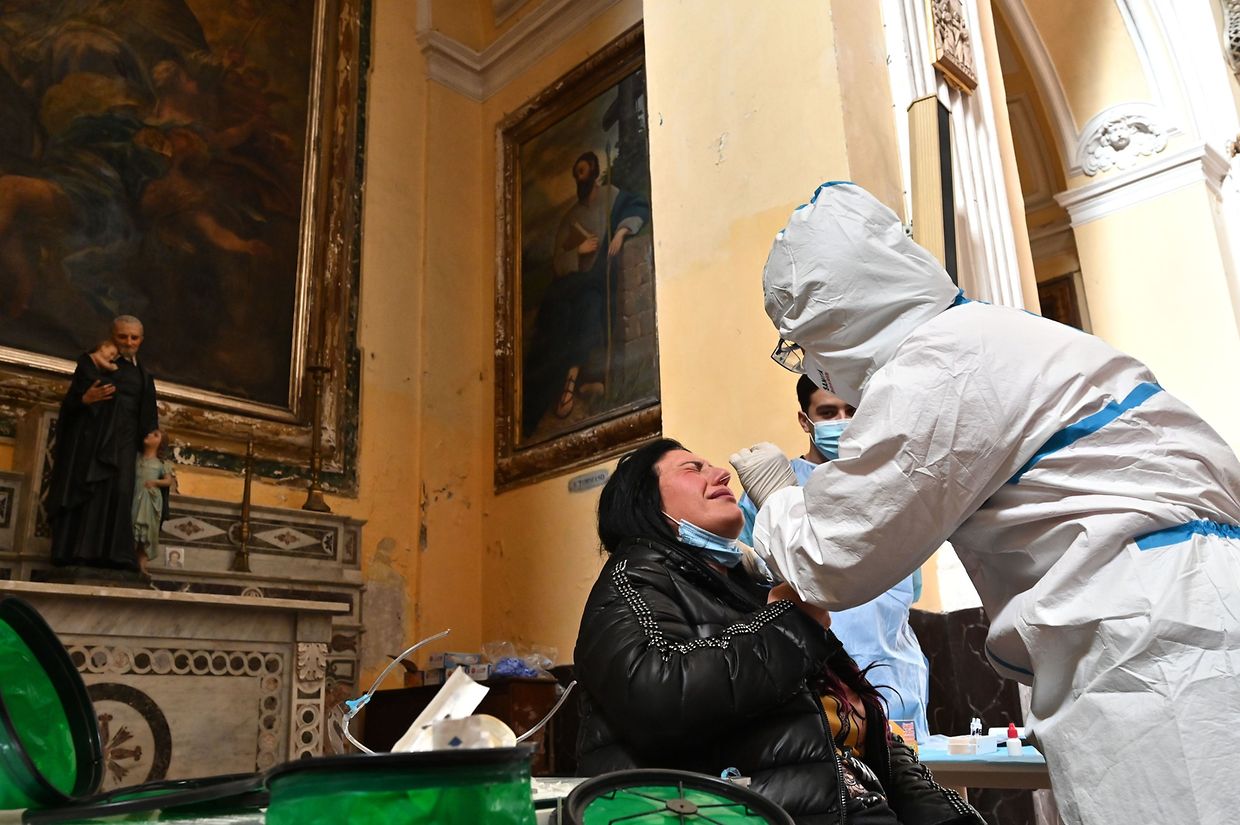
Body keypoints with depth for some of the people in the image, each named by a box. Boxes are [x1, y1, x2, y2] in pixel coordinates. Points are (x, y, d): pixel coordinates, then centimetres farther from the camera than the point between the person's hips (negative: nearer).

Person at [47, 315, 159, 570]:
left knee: (119, 493, -12)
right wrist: (85, 399, -18)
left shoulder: (143, 376, 19)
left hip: (123, 441, 2)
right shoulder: (93, 362, 9)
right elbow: (70, 401, 3)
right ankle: (77, 553, -15)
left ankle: (109, 555, -19)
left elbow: (146, 419, 20)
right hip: (91, 436, -2)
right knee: (86, 491, -11)